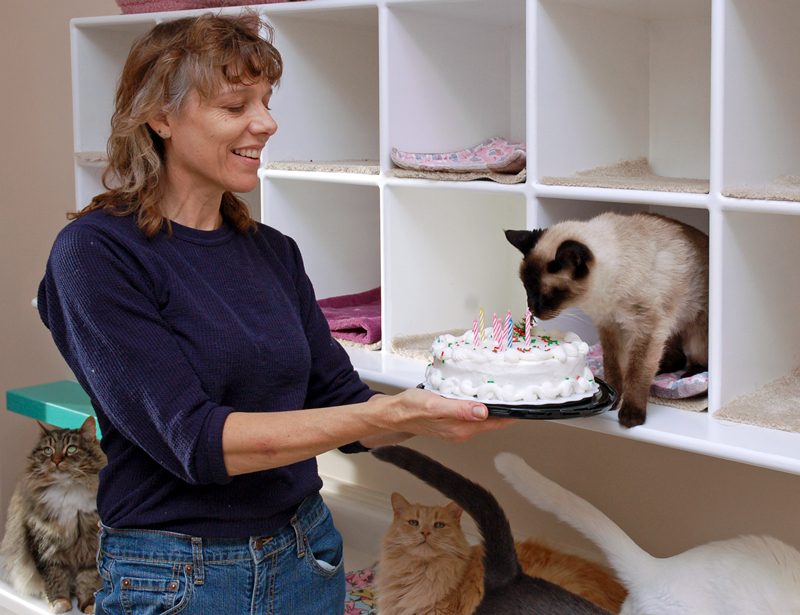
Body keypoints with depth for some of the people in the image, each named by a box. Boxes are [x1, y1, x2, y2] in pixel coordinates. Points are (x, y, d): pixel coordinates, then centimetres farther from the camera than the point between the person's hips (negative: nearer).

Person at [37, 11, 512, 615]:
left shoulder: (274, 252, 5)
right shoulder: (94, 253, -14)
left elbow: (340, 406, 6)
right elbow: (193, 439, -22)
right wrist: (392, 413, -28)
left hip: (306, 557, 6)